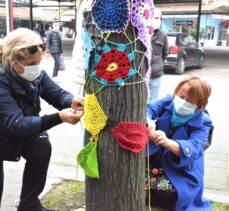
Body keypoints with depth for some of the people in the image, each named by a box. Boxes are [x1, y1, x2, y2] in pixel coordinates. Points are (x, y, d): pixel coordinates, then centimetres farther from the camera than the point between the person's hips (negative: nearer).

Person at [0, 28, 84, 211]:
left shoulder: (37, 75, -15)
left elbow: (57, 93, -14)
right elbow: (16, 124, -41)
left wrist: (72, 101, -39)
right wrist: (59, 118, -51)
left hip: (23, 130, 6)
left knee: (42, 148, -14)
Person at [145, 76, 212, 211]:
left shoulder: (201, 123, -12)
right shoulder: (168, 102, -3)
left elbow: (193, 149, -28)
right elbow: (150, 108, -20)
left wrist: (167, 142, -48)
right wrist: (146, 121, -47)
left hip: (181, 170, -3)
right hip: (154, 158, 3)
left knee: (163, 190, -29)